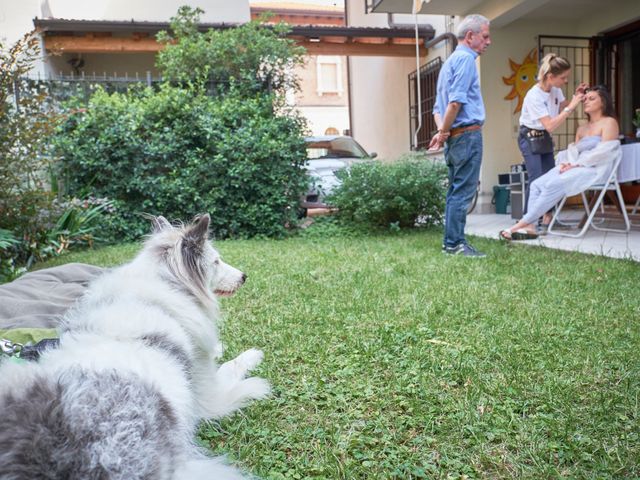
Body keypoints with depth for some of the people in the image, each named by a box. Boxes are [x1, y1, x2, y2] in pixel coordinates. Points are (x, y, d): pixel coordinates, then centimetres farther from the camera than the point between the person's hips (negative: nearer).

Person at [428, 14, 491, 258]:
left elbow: (438, 107, 18)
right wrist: (443, 133, -11)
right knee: (463, 191, -8)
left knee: (456, 191, 10)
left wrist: (442, 131, 2)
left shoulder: (450, 61, 23)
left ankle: (451, 242, 14)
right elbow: (456, 101, -19)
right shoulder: (465, 58, -7)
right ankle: (455, 244, -5)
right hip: (468, 134, -9)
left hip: (455, 137, 9)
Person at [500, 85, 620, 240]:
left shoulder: (609, 123, 3)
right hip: (576, 168, 7)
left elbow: (602, 152, -10)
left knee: (553, 186, -30)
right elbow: (572, 150, 17)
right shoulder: (582, 129, 26)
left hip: (594, 170, -7)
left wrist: (575, 165, -15)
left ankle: (523, 223, -29)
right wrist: (566, 163, -6)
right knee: (537, 185, -16)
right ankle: (530, 227, -28)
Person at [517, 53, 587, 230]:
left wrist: (575, 97, -4)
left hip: (545, 137, 8)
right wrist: (571, 106, -27)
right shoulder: (534, 96, -25)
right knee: (537, 179, -18)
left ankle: (546, 217, 11)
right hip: (530, 138, -8)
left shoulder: (555, 89, -4)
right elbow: (550, 125, -29)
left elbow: (561, 108, 12)